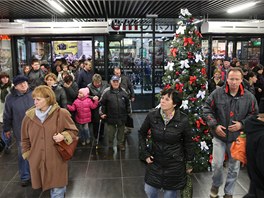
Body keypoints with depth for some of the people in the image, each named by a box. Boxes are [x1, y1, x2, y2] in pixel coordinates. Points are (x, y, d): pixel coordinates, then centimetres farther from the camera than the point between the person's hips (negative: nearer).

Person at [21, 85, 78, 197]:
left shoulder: (61, 114, -10)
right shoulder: (29, 117, -1)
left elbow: (73, 131, 0)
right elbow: (25, 139, 11)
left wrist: (63, 136, -17)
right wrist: (28, 155, 10)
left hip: (57, 160, -3)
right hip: (37, 161, 3)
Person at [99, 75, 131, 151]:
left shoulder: (123, 91, 1)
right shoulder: (106, 92, -7)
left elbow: (127, 103, 12)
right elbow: (102, 103, -2)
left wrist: (128, 111, 13)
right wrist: (102, 113, -4)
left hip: (122, 116, 3)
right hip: (110, 116, -2)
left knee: (121, 132, 16)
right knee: (110, 132, 9)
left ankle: (120, 144, 33)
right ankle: (110, 145, 27)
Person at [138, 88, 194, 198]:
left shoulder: (183, 120, -17)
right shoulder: (152, 116, -12)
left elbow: (188, 142, -4)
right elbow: (141, 133, 4)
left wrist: (189, 162, 3)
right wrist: (145, 153, -1)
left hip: (175, 164, -2)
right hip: (155, 161, 2)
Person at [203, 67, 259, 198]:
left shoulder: (249, 97, -5)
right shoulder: (217, 93, -9)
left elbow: (254, 115, 4)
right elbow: (207, 109, -3)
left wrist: (242, 124, -12)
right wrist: (215, 125, -12)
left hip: (237, 137, 1)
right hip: (219, 136, -1)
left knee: (234, 167, 13)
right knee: (217, 164, 1)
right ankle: (216, 184, 33)